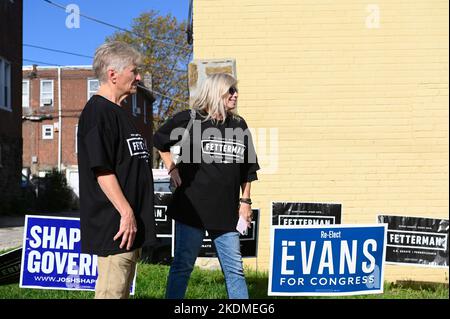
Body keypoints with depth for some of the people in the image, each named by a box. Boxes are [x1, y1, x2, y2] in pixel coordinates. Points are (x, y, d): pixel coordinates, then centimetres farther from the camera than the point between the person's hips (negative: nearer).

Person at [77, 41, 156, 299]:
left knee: (123, 290, 15)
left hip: (132, 225, 10)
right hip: (114, 227, -10)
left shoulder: (119, 112, 18)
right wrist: (127, 213, -21)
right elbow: (102, 170, -19)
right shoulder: (97, 111, -13)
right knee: (112, 292, -7)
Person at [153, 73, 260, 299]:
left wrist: (245, 200, 11)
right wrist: (172, 169, 1)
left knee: (234, 269, 8)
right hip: (192, 208, -4)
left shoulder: (239, 125, 8)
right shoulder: (190, 119, -4)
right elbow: (159, 140, 8)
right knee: (183, 265, 5)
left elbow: (247, 168, 14)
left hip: (226, 211, 4)